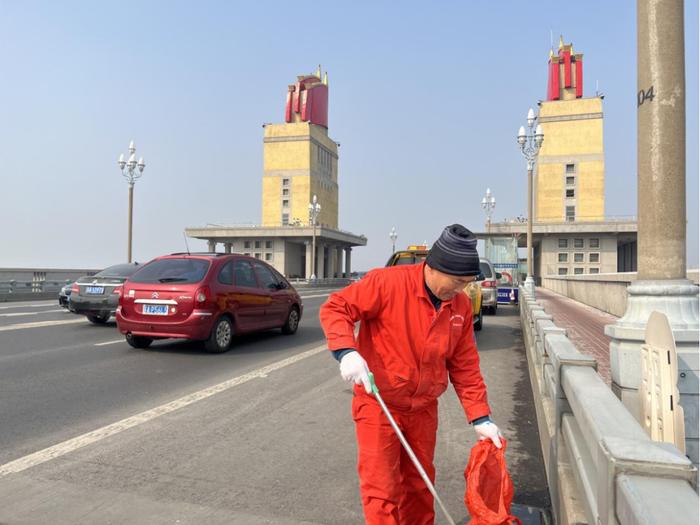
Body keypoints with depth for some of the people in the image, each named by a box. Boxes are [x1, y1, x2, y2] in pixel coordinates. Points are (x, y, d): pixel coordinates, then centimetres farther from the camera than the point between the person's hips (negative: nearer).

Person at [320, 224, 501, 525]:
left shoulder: (461, 305, -2)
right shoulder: (387, 283, -20)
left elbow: (465, 366, 3)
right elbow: (335, 309, -16)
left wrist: (480, 418, 1)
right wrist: (346, 351, -32)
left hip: (424, 408, 5)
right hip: (378, 404, -5)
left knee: (419, 486, 20)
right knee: (381, 489, 3)